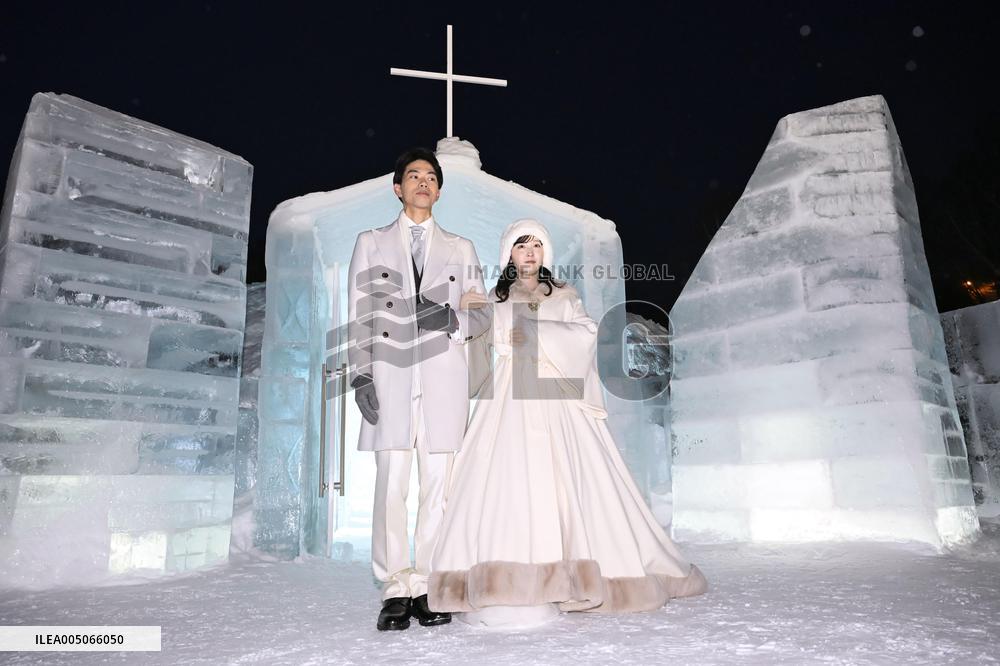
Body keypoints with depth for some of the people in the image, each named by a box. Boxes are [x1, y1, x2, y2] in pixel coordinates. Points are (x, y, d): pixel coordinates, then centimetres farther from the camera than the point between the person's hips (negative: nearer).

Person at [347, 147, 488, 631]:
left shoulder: (460, 248, 18)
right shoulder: (371, 243, 16)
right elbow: (358, 315, 8)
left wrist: (454, 320, -8)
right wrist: (360, 374, -3)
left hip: (443, 378, 1)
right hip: (390, 377, -1)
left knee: (437, 485, -1)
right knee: (391, 484, -5)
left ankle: (426, 588, 8)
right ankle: (395, 591, 5)